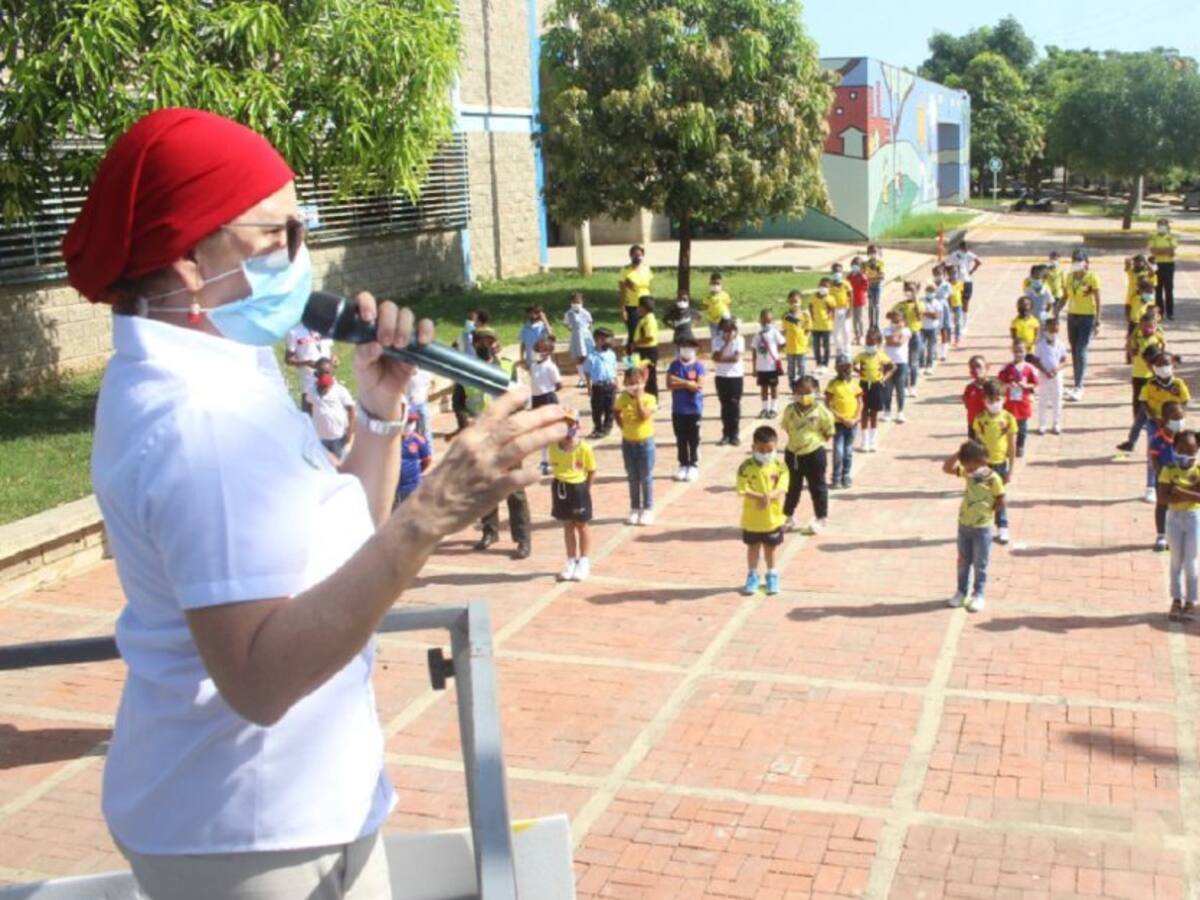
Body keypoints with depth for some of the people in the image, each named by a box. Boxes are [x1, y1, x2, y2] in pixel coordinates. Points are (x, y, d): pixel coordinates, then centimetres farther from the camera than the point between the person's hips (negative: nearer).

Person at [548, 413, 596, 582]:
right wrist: (560, 484, 3)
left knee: (581, 526, 10)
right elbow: (554, 467, 8)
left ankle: (583, 563, 23)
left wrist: (584, 489, -9)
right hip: (560, 487, 4)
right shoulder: (553, 447, -4)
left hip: (578, 488, -4)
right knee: (567, 526, 15)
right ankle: (571, 562, 26)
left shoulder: (584, 448, -16)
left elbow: (592, 471, -7)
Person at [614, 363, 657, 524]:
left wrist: (638, 398, -23)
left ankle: (647, 509, 15)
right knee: (632, 478, 12)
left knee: (646, 478, 5)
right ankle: (635, 509, 22)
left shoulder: (649, 399, -11)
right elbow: (616, 412, 17)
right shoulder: (623, 398, -1)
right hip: (628, 442, 4)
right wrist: (622, 425, 4)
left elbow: (644, 416, -26)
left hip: (645, 442, -3)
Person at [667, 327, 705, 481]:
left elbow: (699, 386, -15)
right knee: (680, 440, 10)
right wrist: (689, 383, -15)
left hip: (694, 409, -3)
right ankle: (683, 465, 19)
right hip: (678, 410, 3)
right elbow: (670, 384, -10)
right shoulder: (674, 366, 2)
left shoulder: (698, 366, -6)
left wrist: (681, 382, -13)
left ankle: (693, 466, 12)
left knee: (693, 440, 4)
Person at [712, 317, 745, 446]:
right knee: (725, 405, 7)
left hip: (736, 377, -2)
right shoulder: (717, 340, -2)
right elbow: (716, 357, -16)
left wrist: (722, 359, -12)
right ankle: (726, 434, 14)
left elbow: (736, 358, -16)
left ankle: (735, 435, 6)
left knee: (734, 405, -1)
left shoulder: (739, 340, -6)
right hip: (721, 377, 2)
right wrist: (726, 343, -17)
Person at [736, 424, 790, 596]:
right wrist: (760, 497, -35)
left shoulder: (780, 466, -9)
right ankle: (752, 576, 34)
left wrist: (769, 496, -36)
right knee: (753, 547, 17)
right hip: (752, 518, -1)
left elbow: (781, 489, -17)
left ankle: (772, 576, 37)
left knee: (771, 548, 18)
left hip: (773, 517, 1)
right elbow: (744, 490, -21)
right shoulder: (746, 467, -14)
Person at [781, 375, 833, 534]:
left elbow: (829, 432, -4)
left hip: (814, 454, -4)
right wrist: (795, 439, 3)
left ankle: (821, 518, 24)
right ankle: (788, 516, 32)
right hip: (793, 453, 4)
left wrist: (817, 441, -3)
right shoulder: (790, 410, -4)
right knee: (792, 486, 18)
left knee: (817, 487, 10)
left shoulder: (821, 411, -14)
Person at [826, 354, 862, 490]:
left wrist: (855, 419, -7)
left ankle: (846, 477, 20)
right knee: (838, 452, -7)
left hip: (852, 423, 3)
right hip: (838, 423, -3)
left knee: (848, 452, 10)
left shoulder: (855, 383, 4)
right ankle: (836, 479, 3)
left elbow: (860, 403, 6)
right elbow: (828, 404, -8)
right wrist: (840, 418, -14)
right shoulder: (833, 384, -6)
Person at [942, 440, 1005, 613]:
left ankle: (978, 595, 18)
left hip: (982, 528, -5)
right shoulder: (967, 472, -3)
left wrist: (986, 512, -6)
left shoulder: (993, 478, -18)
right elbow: (947, 468, -5)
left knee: (980, 564, 7)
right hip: (964, 525, 5)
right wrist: (959, 454, -14)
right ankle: (961, 591, 28)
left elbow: (1000, 503, -11)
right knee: (963, 561, 16)